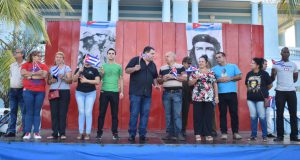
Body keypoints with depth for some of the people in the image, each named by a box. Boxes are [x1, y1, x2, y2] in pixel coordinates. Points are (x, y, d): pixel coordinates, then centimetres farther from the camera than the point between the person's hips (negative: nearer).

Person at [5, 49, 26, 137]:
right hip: (12, 90, 6)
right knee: (12, 112, 8)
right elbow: (10, 76, 23)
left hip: (21, 90, -6)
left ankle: (25, 131, 0)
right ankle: (11, 131, 11)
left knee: (24, 111, -4)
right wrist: (11, 85, 12)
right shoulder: (12, 65, 16)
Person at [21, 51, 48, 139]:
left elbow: (44, 75, -9)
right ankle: (27, 132, 3)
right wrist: (36, 73, -10)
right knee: (29, 112, 1)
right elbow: (23, 73, -10)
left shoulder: (43, 66, 9)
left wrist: (31, 76, -6)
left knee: (37, 112, 3)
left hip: (40, 92, 1)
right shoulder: (26, 65, 8)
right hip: (28, 91, -1)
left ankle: (36, 132, 5)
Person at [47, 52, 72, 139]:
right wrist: (51, 80, -5)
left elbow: (70, 80, -1)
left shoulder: (67, 68, 8)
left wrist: (63, 78, -19)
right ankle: (55, 133, 2)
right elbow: (48, 81, 17)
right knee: (54, 113, -2)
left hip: (64, 92, -3)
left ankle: (62, 133, -4)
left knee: (62, 113, -7)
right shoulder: (52, 68, 19)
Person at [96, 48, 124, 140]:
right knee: (102, 113, 1)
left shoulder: (118, 66, 9)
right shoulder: (103, 66, 9)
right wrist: (101, 74, -11)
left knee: (114, 114, 3)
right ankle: (99, 132, 8)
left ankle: (115, 133, 9)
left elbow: (121, 80, 10)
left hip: (115, 92, 0)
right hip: (104, 91, 0)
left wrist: (122, 92, 2)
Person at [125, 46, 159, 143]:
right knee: (134, 114, -3)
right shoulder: (135, 60, 0)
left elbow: (154, 77, 24)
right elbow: (127, 70, -3)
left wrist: (156, 84, 6)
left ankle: (142, 135, 11)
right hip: (135, 92, -5)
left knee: (145, 114, 4)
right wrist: (134, 68, -21)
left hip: (147, 93, 5)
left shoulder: (153, 64, 17)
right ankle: (132, 135, 7)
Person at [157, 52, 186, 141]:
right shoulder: (162, 68, 15)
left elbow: (185, 78, -6)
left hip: (177, 93, -4)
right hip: (166, 93, 4)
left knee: (177, 114, -7)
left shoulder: (180, 67, 4)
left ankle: (178, 133, -4)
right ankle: (170, 133, 9)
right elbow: (159, 81, 17)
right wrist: (163, 78, -4)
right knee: (168, 114, 4)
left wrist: (174, 76, -12)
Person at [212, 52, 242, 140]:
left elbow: (239, 76, 2)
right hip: (221, 94, 0)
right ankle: (224, 133, 6)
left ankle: (235, 132, 8)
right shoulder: (214, 68, 10)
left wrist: (229, 78, -10)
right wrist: (218, 80, -12)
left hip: (232, 93, 0)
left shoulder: (233, 66, 10)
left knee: (234, 113, 1)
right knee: (222, 114, 2)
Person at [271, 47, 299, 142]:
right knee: (279, 114, 0)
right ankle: (280, 135, 3)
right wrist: (273, 73, -17)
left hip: (291, 91, 3)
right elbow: (272, 79, 1)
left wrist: (289, 83, 10)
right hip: (280, 91, -2)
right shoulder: (276, 64, 4)